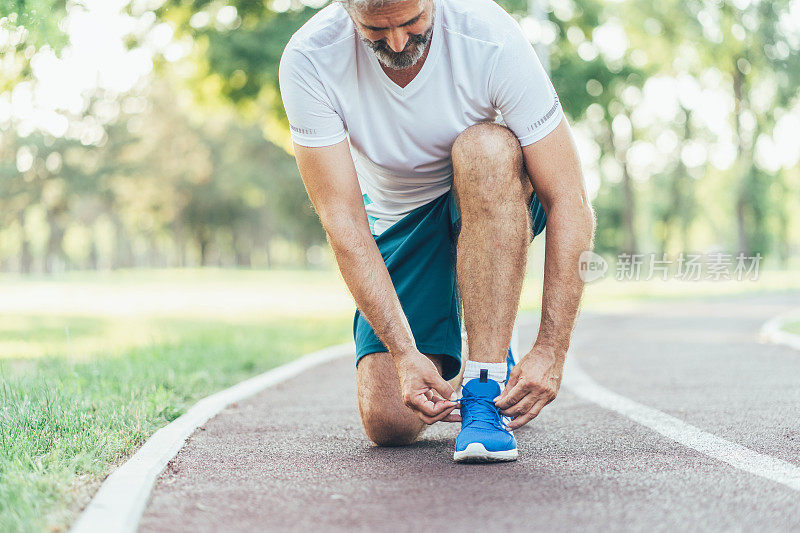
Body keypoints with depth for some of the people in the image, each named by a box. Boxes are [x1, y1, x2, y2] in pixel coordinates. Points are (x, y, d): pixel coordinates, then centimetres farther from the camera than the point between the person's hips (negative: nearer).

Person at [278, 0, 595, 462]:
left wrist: (551, 353, -34)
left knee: (485, 147, -38)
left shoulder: (491, 38, -30)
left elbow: (570, 204, -28)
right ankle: (445, 375, 22)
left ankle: (487, 388, -28)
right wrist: (404, 353, -32)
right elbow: (343, 222, -24)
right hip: (397, 219, 1)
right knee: (389, 422, -15)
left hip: (498, 202, -1)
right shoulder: (309, 61, -25)